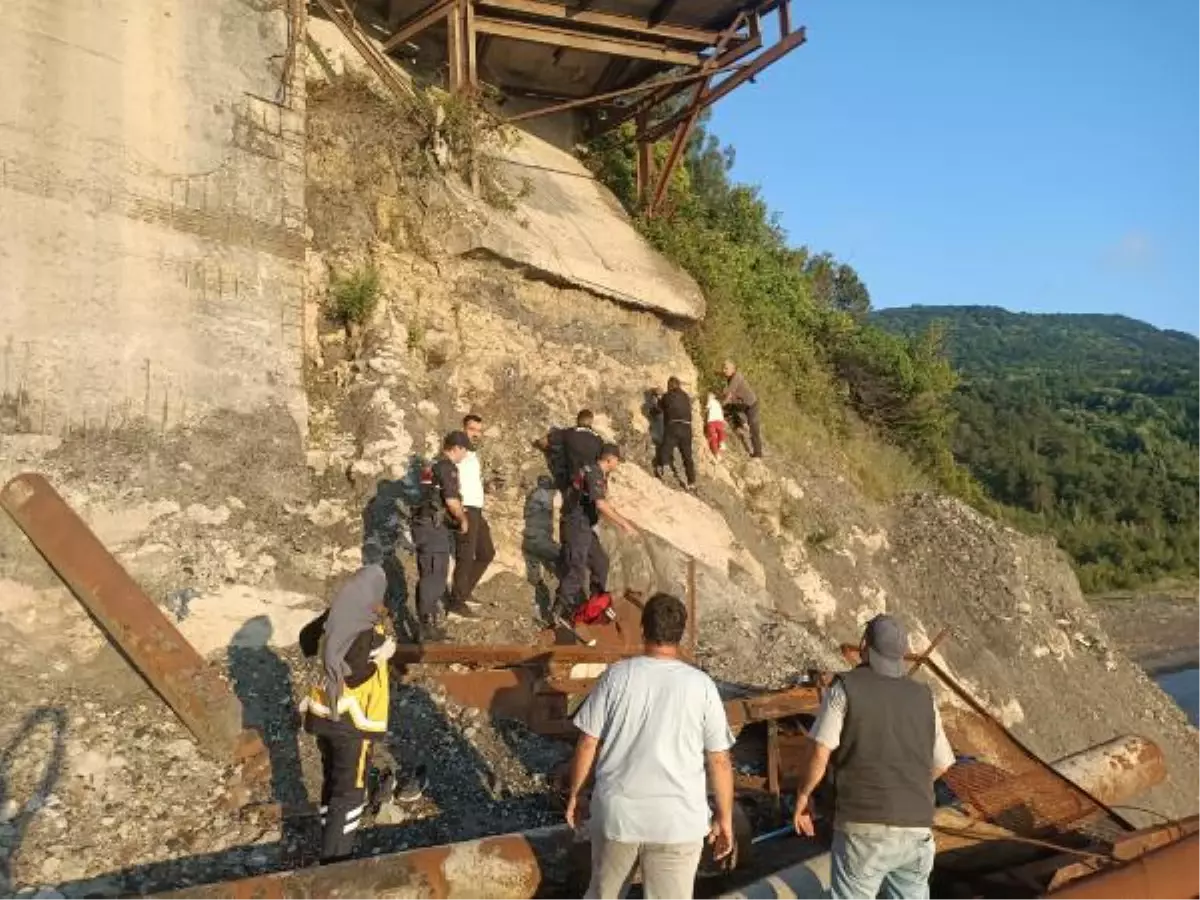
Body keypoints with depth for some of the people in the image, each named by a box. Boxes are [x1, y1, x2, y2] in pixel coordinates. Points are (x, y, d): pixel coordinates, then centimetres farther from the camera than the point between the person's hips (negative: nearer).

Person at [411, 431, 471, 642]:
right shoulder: (448, 467, -12)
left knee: (427, 577, 15)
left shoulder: (432, 466, 17)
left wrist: (457, 517, 26)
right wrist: (463, 519, -3)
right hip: (434, 528, -10)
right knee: (435, 578, -5)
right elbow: (452, 501, -20)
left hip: (424, 525, 10)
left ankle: (426, 624, 22)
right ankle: (428, 627, -3)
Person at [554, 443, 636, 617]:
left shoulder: (600, 474, 13)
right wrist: (624, 525, -27)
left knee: (600, 562, 19)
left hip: (585, 527, 10)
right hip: (576, 526, -10)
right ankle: (559, 613, -10)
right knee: (576, 570, -13)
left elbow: (604, 503, 27)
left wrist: (623, 520, 28)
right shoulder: (593, 473, -19)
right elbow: (601, 505, -30)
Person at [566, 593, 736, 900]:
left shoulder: (617, 675, -8)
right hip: (677, 821, -1)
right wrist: (724, 818, 8)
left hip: (616, 811, 1)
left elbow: (588, 743, -4)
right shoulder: (701, 685, -8)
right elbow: (719, 761, -4)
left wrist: (574, 794, 11)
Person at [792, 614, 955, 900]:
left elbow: (821, 754, -10)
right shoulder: (922, 696, 11)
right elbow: (941, 764, 19)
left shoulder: (846, 687, -3)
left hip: (863, 827, -4)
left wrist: (803, 796, 6)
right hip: (915, 829, 4)